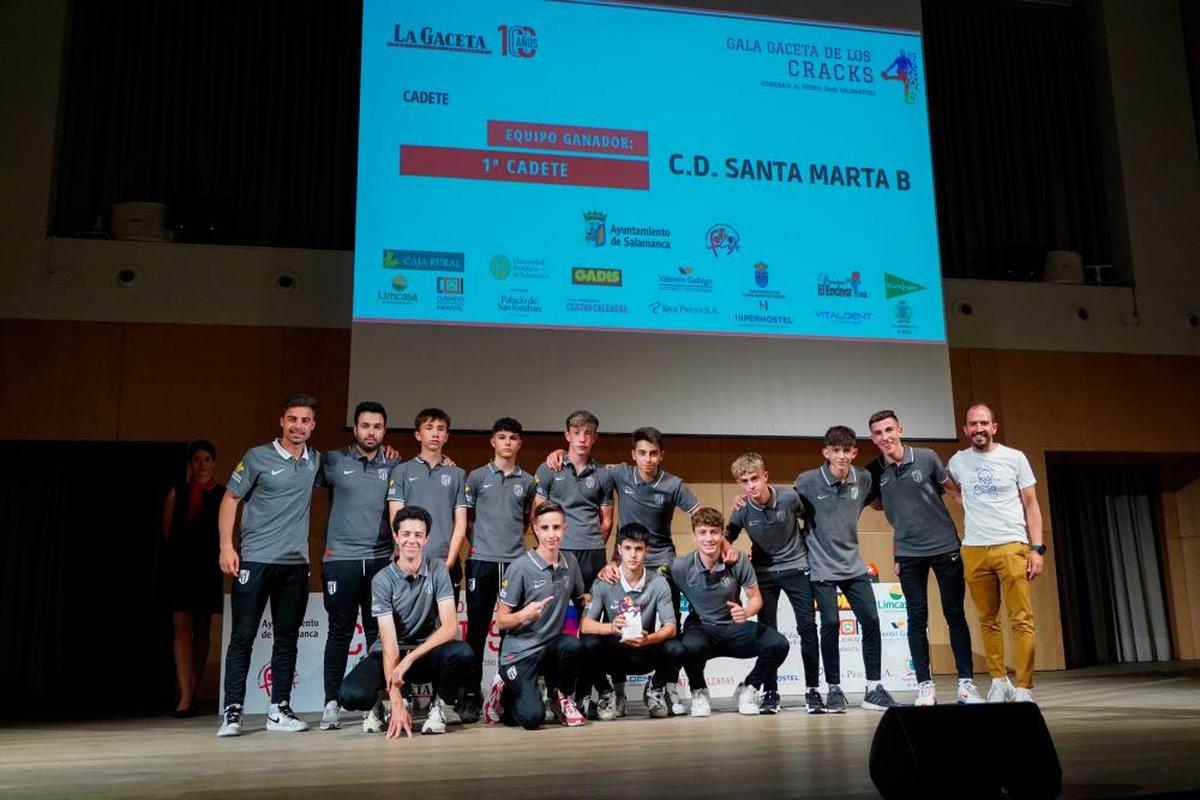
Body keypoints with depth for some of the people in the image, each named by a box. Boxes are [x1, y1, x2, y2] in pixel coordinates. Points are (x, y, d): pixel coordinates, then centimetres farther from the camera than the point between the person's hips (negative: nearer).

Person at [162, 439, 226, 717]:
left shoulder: (223, 495, 4)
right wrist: (183, 551, 8)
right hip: (181, 568, -1)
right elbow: (168, 532, 8)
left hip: (208, 569, 1)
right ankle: (185, 698, -13)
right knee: (182, 628, -9)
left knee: (202, 630, 7)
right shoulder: (176, 493, 3)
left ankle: (193, 693, 16)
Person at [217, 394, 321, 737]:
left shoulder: (316, 462, 10)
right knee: (242, 637, -2)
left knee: (287, 639, 8)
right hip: (254, 560, -4)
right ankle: (232, 711, 3)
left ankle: (279, 710, 15)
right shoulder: (258, 457, -2)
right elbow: (230, 499, 0)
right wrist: (226, 546, -10)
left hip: (296, 563, 4)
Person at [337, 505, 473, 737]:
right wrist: (396, 703, -28)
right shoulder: (382, 580, -12)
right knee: (352, 695, -28)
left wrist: (409, 659, -28)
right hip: (391, 654, 0)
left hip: (428, 652, 1)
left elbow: (450, 627, -16)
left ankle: (439, 704, -2)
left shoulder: (438, 570, -8)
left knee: (461, 653, -33)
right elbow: (389, 643, -19)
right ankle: (386, 702, 9)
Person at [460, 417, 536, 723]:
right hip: (482, 560, -2)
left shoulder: (527, 481, 10)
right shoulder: (477, 477, 5)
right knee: (477, 630, 1)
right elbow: (465, 519, 9)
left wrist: (512, 537, 8)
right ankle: (471, 694, 8)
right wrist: (481, 540, 2)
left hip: (516, 561, 2)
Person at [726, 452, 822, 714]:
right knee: (767, 632, 1)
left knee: (807, 626, -4)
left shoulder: (789, 496, -16)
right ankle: (770, 692, 10)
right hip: (764, 572, 1)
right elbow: (727, 538, 1)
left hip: (796, 567, -1)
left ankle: (812, 690, 5)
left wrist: (806, 546, 5)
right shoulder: (742, 510, -14)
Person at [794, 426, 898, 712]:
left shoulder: (863, 479, 0)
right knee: (831, 624, -6)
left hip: (853, 564, 4)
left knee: (871, 620, 0)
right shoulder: (807, 481, -11)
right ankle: (834, 689, 10)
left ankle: (873, 688, 13)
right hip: (822, 565, -4)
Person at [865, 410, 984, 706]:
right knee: (917, 619, 4)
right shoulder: (874, 471, -1)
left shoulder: (926, 457, -5)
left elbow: (953, 486, 6)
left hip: (945, 545, -1)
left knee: (955, 615, 4)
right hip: (908, 553, 1)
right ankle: (925, 686, 11)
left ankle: (966, 684, 12)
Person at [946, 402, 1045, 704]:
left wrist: (1037, 548, -3)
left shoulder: (1015, 458, 4)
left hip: (1012, 546, -2)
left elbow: (1031, 505, 4)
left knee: (1022, 620, -7)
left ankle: (1024, 689, -4)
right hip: (974, 550, 2)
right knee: (988, 621, 7)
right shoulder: (957, 462, 9)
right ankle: (999, 682, 18)